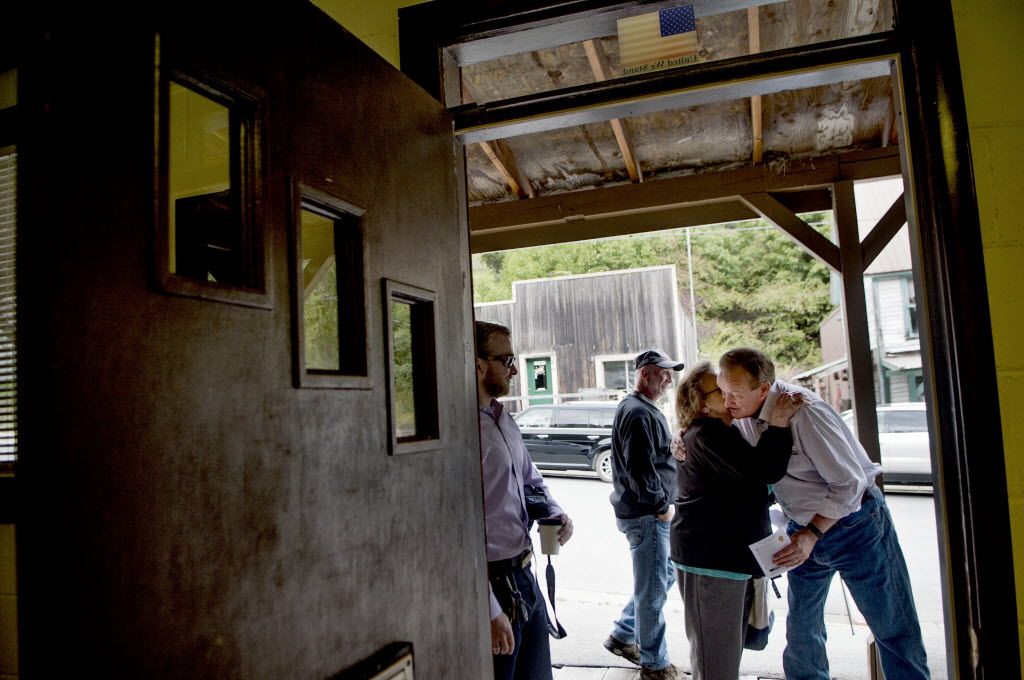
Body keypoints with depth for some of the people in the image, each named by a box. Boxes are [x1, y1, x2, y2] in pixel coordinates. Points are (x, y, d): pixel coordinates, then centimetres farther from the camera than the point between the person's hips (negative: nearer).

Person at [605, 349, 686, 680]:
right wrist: (662, 505, -15)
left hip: (652, 513, 10)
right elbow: (640, 469, -25)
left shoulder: (645, 410, 15)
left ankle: (622, 636, 33)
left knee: (664, 576, 21)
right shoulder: (638, 412, -19)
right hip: (646, 515, -10)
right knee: (653, 589, 3)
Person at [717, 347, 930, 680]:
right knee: (801, 628, 14)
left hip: (854, 522, -6)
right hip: (804, 528, 6)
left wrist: (812, 534, -26)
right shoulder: (741, 410, -9)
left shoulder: (803, 412, -30)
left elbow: (850, 483, -24)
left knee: (893, 629, 8)